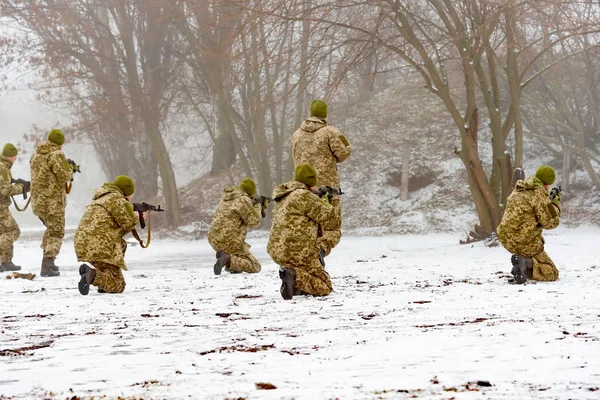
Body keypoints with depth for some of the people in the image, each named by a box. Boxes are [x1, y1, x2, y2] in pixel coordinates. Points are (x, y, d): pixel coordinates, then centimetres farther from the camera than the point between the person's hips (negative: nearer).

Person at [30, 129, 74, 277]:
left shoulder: (36, 154, 13)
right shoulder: (56, 154, -13)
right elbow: (64, 174, -18)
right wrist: (70, 170, 4)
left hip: (37, 200, 8)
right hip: (53, 200, -8)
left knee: (51, 229, 24)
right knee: (56, 233, -2)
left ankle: (48, 262, 23)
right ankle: (47, 266, -11)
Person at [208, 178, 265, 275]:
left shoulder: (227, 197, 16)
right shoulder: (244, 200, -10)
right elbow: (254, 222, -4)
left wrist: (253, 205, 27)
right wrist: (258, 206, 12)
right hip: (229, 241, -9)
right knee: (255, 267, -3)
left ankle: (231, 266, 13)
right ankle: (228, 260, -21)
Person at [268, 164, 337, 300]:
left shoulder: (284, 196, 16)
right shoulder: (303, 195, -13)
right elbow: (326, 214, -7)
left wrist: (317, 198, 31)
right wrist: (323, 200, 13)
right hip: (299, 252, -9)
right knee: (325, 287, 1)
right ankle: (294, 276, -23)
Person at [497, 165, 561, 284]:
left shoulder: (517, 190, 11)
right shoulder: (539, 193, -14)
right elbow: (550, 222, -12)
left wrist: (549, 199, 25)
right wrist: (555, 203, 4)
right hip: (524, 242, -8)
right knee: (551, 274, 6)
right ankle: (524, 263, -19)